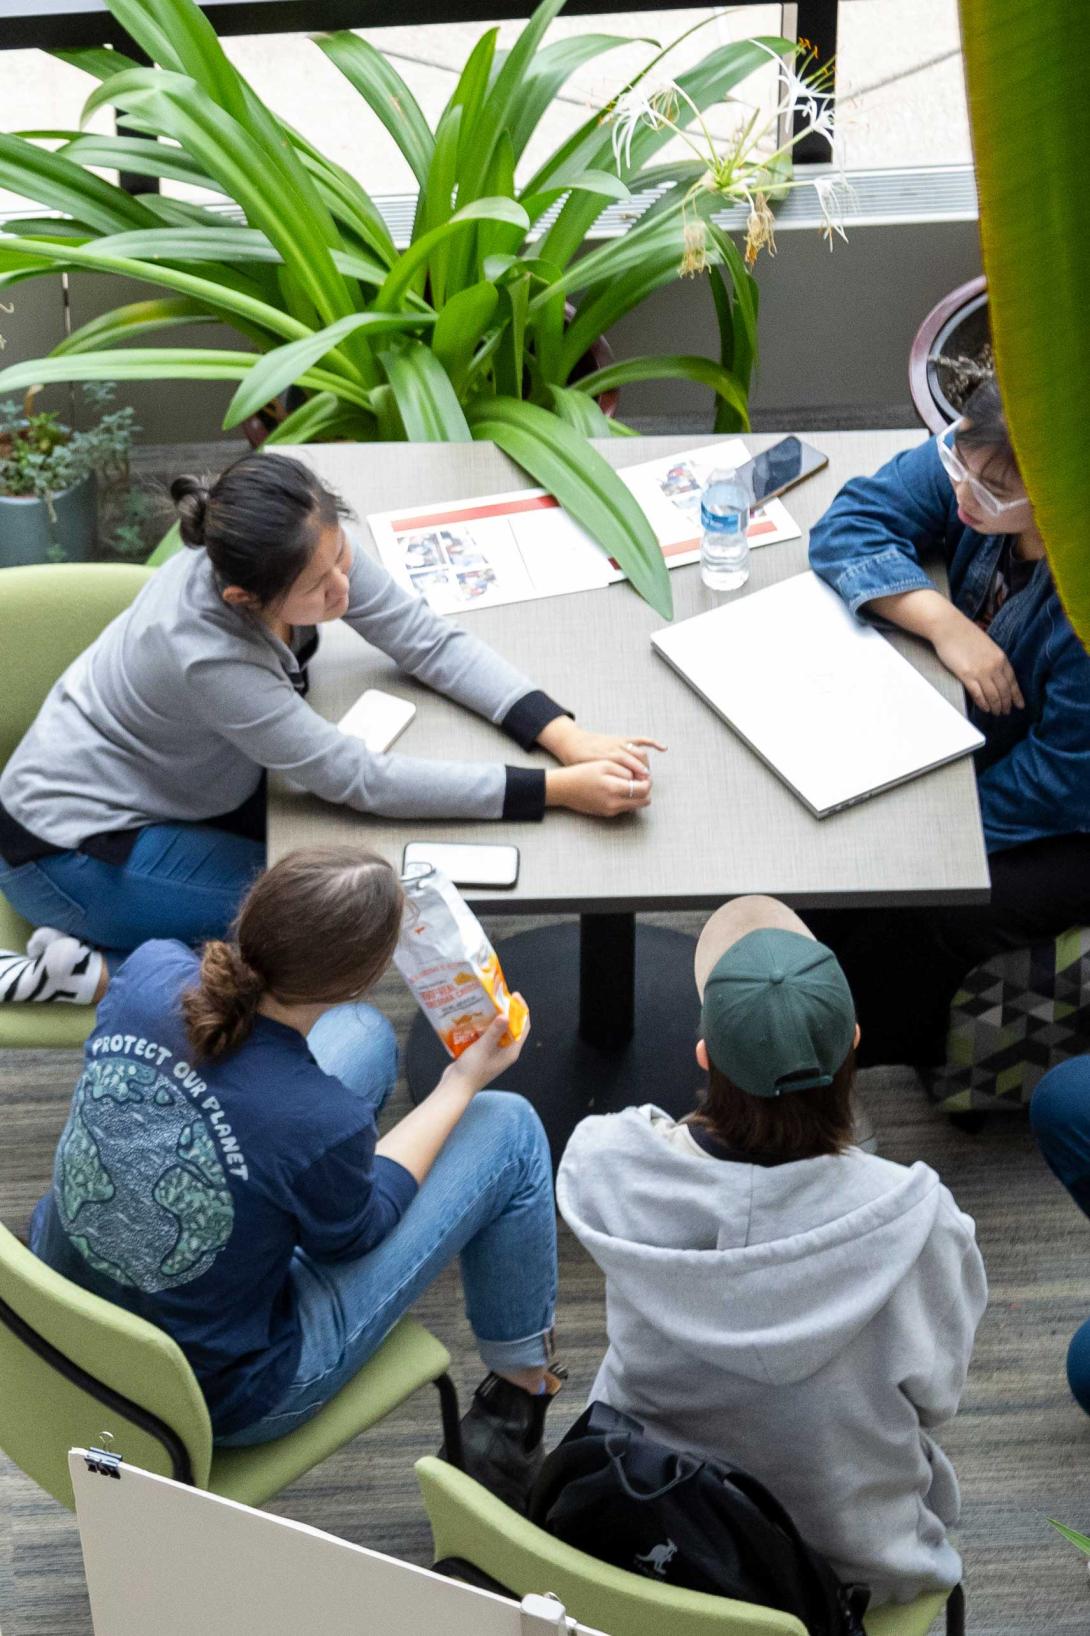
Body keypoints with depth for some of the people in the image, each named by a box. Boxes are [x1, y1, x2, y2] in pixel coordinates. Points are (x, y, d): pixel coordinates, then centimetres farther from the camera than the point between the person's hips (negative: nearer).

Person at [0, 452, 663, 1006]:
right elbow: (364, 781, -33)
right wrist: (559, 789, -35)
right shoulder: (203, 652, -38)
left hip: (179, 790, 8)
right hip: (72, 849, -8)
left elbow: (430, 641, -14)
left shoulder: (318, 547, -22)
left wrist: (565, 736, -27)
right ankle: (92, 972, -4)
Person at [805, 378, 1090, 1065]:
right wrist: (945, 622, -30)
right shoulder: (978, 461, -21)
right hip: (974, 736, 7)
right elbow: (850, 524, -14)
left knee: (913, 924, -21)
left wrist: (935, 833, -21)